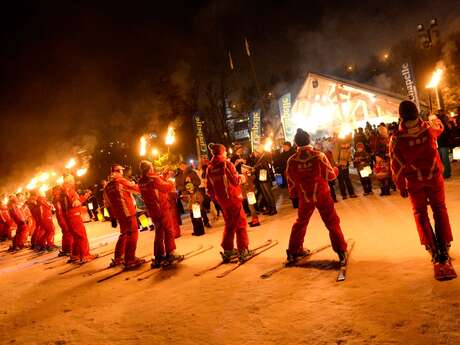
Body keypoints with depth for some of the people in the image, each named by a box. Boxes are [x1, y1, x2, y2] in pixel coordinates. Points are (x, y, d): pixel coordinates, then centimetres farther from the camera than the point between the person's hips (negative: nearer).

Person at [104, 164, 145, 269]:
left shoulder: (107, 187, 12)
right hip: (128, 212, -7)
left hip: (119, 214, 7)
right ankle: (130, 260, -3)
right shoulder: (121, 181, -8)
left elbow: (108, 203, 16)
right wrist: (136, 185, 17)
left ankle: (118, 258, 25)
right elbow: (137, 189, -3)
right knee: (132, 234, -2)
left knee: (124, 234, 21)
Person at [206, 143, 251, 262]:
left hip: (222, 200, 6)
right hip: (233, 197, -6)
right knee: (241, 223, 4)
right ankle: (243, 251, 3)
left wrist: (215, 198, 18)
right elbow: (236, 181, -15)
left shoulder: (210, 168, 3)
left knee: (229, 225, 19)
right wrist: (241, 177, 4)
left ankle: (227, 251, 21)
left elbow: (209, 187, 7)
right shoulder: (227, 164, -13)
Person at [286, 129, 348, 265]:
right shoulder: (319, 156, -13)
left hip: (304, 197, 2)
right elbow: (331, 175, -7)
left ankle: (293, 252, 27)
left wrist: (294, 198, 13)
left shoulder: (291, 160, -8)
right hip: (322, 195, -2)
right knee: (332, 223, 8)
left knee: (300, 223, 19)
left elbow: (291, 183, 0)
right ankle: (341, 252, 7)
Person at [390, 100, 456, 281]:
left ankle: (434, 251, 7)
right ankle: (444, 250, 13)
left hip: (414, 181, -1)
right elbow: (440, 126, 18)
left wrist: (401, 187, 2)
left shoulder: (397, 138, -18)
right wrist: (434, 119, 41)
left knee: (420, 213, 13)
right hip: (434, 177, 2)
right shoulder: (429, 127, -10)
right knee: (440, 210, 15)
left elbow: (396, 166, -12)